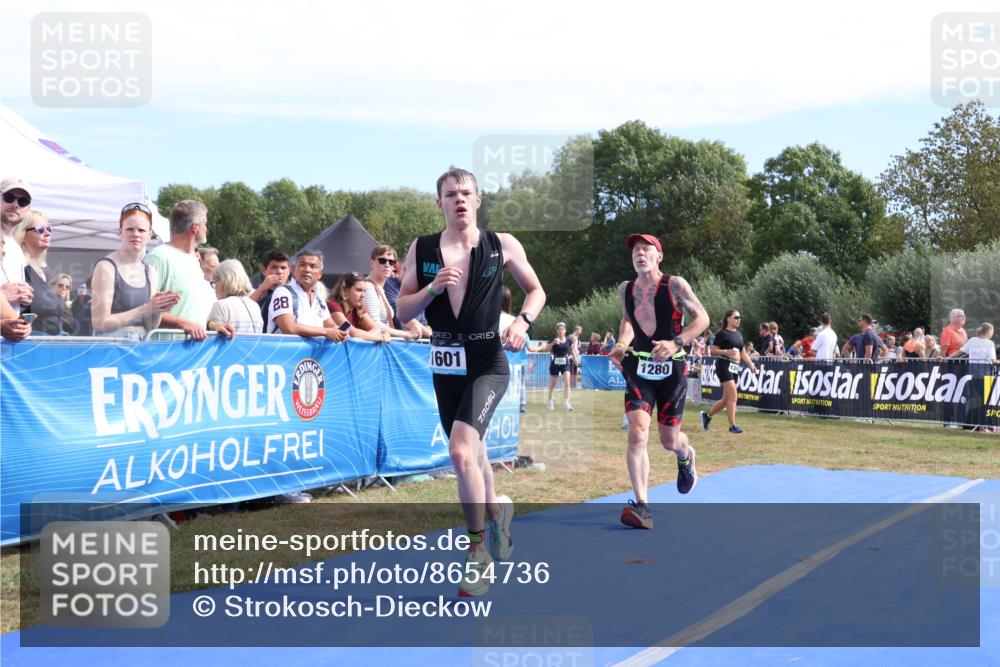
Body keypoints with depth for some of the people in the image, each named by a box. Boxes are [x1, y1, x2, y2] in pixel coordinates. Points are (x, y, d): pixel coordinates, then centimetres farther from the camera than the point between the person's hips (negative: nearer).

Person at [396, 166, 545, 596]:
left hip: (487, 363, -4)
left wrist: (523, 321, -8)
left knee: (461, 451, -21)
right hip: (445, 365, 4)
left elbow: (536, 291, 10)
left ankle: (478, 552, -6)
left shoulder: (503, 245, -2)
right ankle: (497, 511, 46)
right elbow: (403, 313, 3)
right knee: (472, 454, 17)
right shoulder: (421, 250, 3)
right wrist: (433, 288, -14)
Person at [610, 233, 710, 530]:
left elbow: (702, 318, -7)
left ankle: (686, 456, 47)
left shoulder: (674, 285, -9)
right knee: (637, 433, -17)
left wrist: (676, 343, -21)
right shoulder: (626, 289, 3)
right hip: (639, 368, 2)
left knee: (670, 441, 7)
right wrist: (622, 343, 2)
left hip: (672, 369, -2)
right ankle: (642, 506, -19)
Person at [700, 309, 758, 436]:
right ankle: (732, 426, -8)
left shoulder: (739, 334, 17)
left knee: (726, 399, 10)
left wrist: (751, 364, 10)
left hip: (735, 367, 8)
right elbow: (713, 350, -8)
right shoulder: (722, 333, -6)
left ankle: (707, 415, 27)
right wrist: (726, 352, -22)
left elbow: (743, 352, 22)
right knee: (733, 396, -13)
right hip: (724, 365, -8)